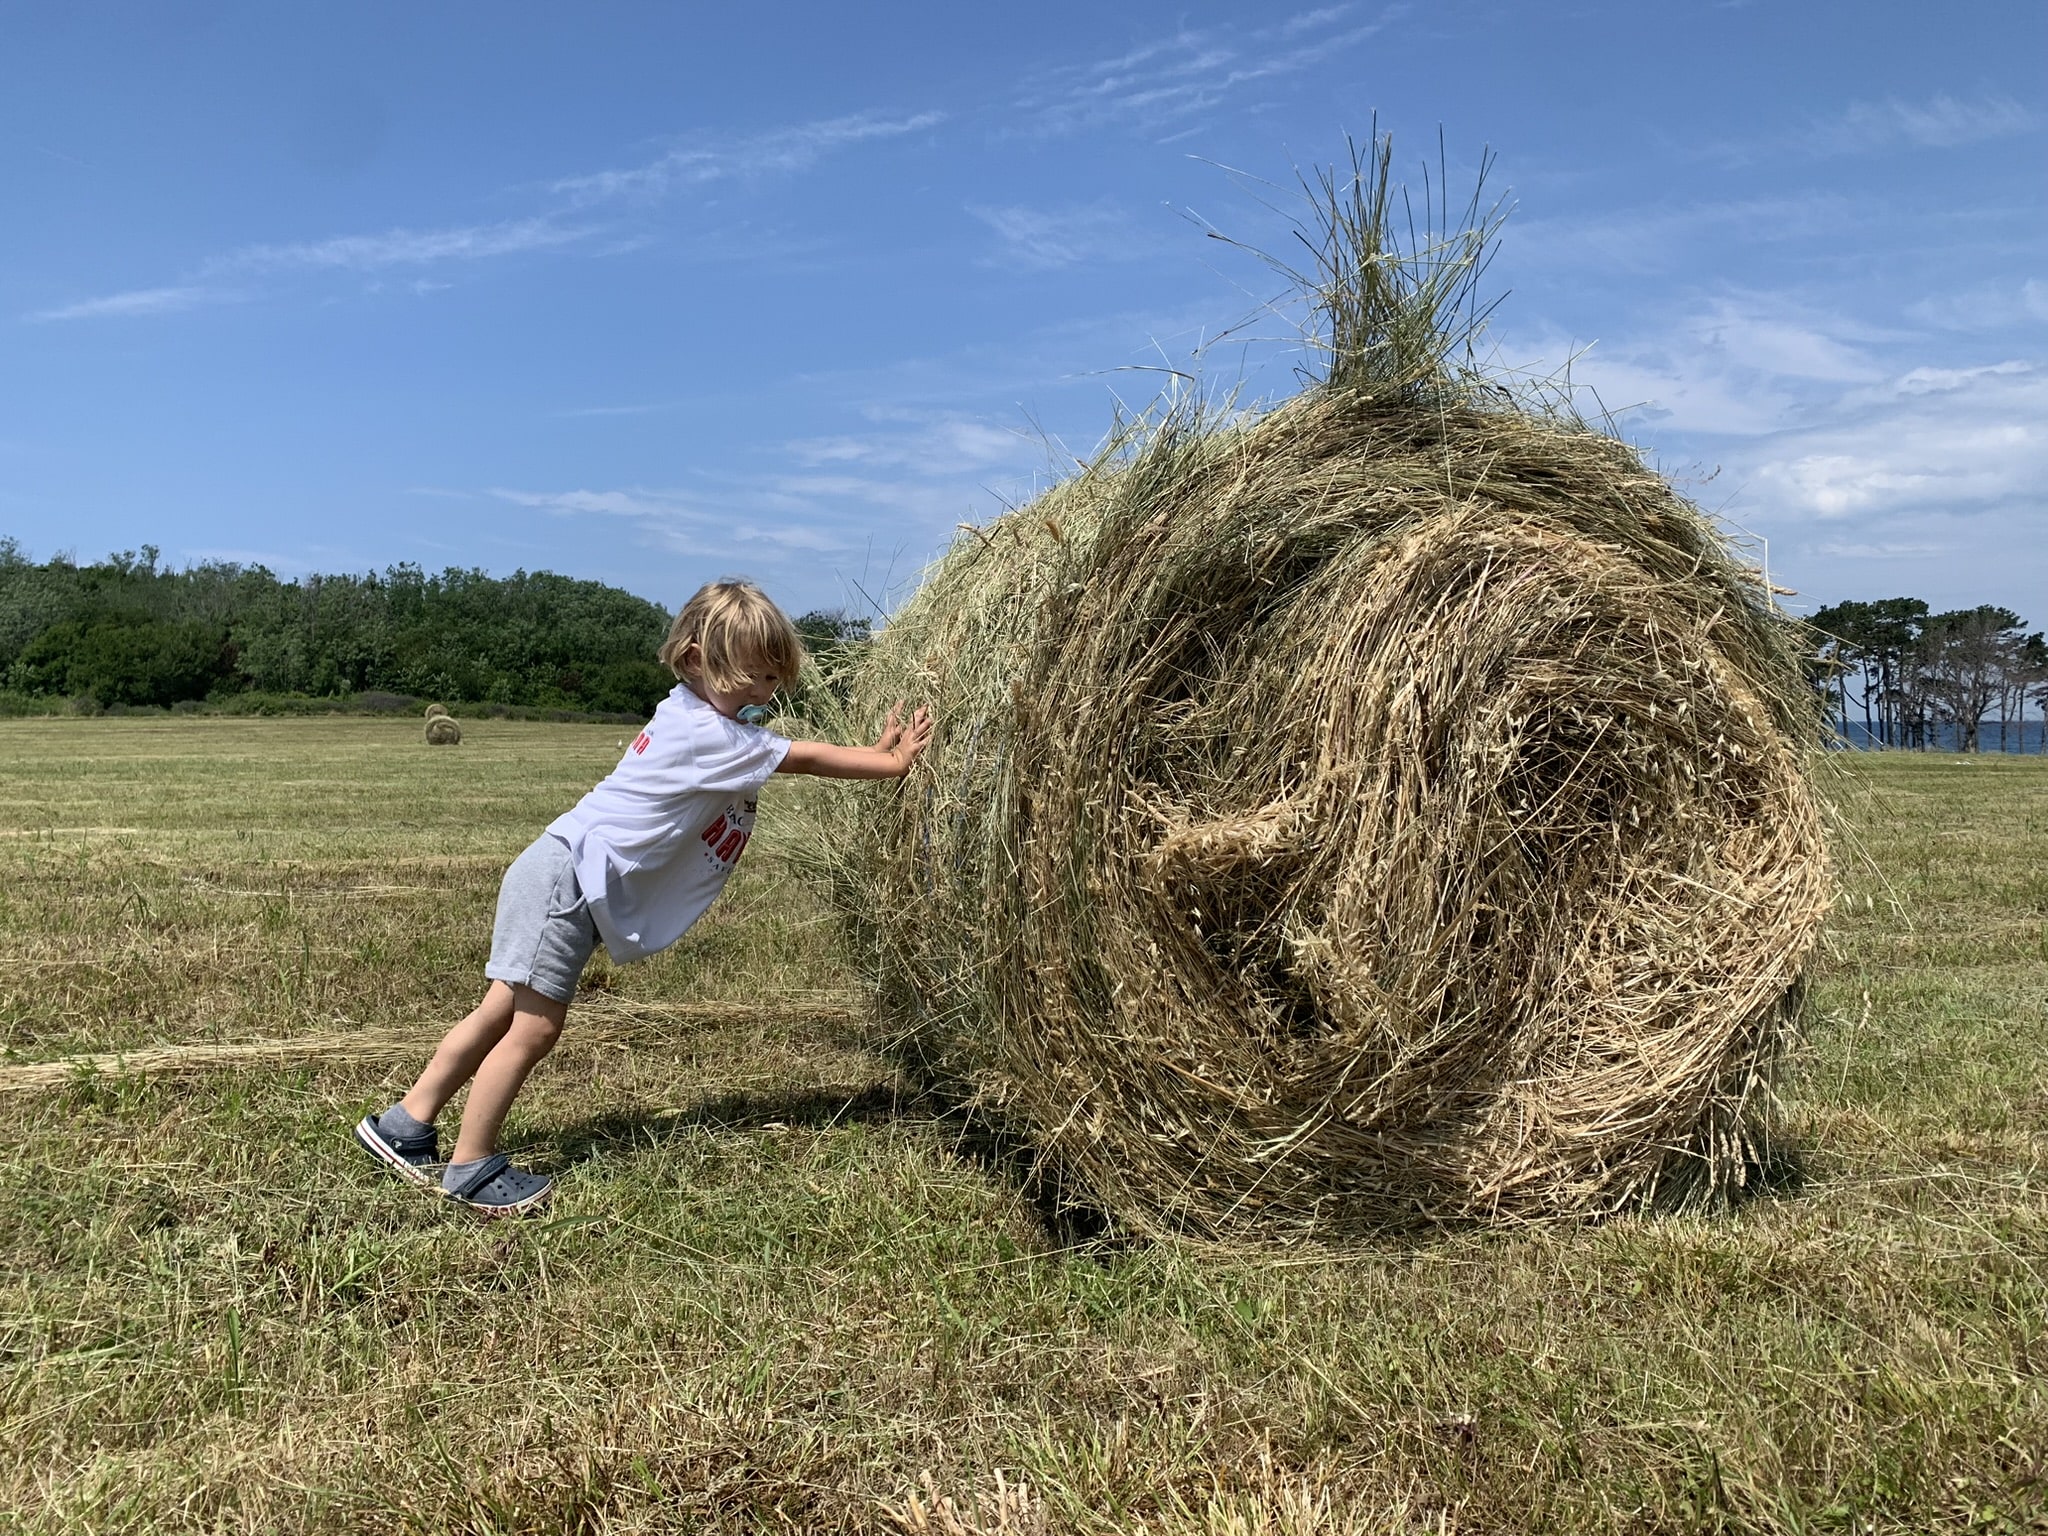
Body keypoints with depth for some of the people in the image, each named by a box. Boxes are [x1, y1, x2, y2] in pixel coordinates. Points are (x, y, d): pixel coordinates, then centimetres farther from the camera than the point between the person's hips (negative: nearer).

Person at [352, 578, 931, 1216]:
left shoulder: (694, 717, 12)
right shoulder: (710, 735, -18)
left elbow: (796, 758, 17)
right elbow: (807, 758, -15)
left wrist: (873, 752, 8)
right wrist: (893, 762, -6)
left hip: (566, 879, 10)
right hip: (567, 872, -10)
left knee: (504, 1013, 12)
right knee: (534, 1026, -7)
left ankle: (404, 1125, 21)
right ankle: (471, 1167, 3)